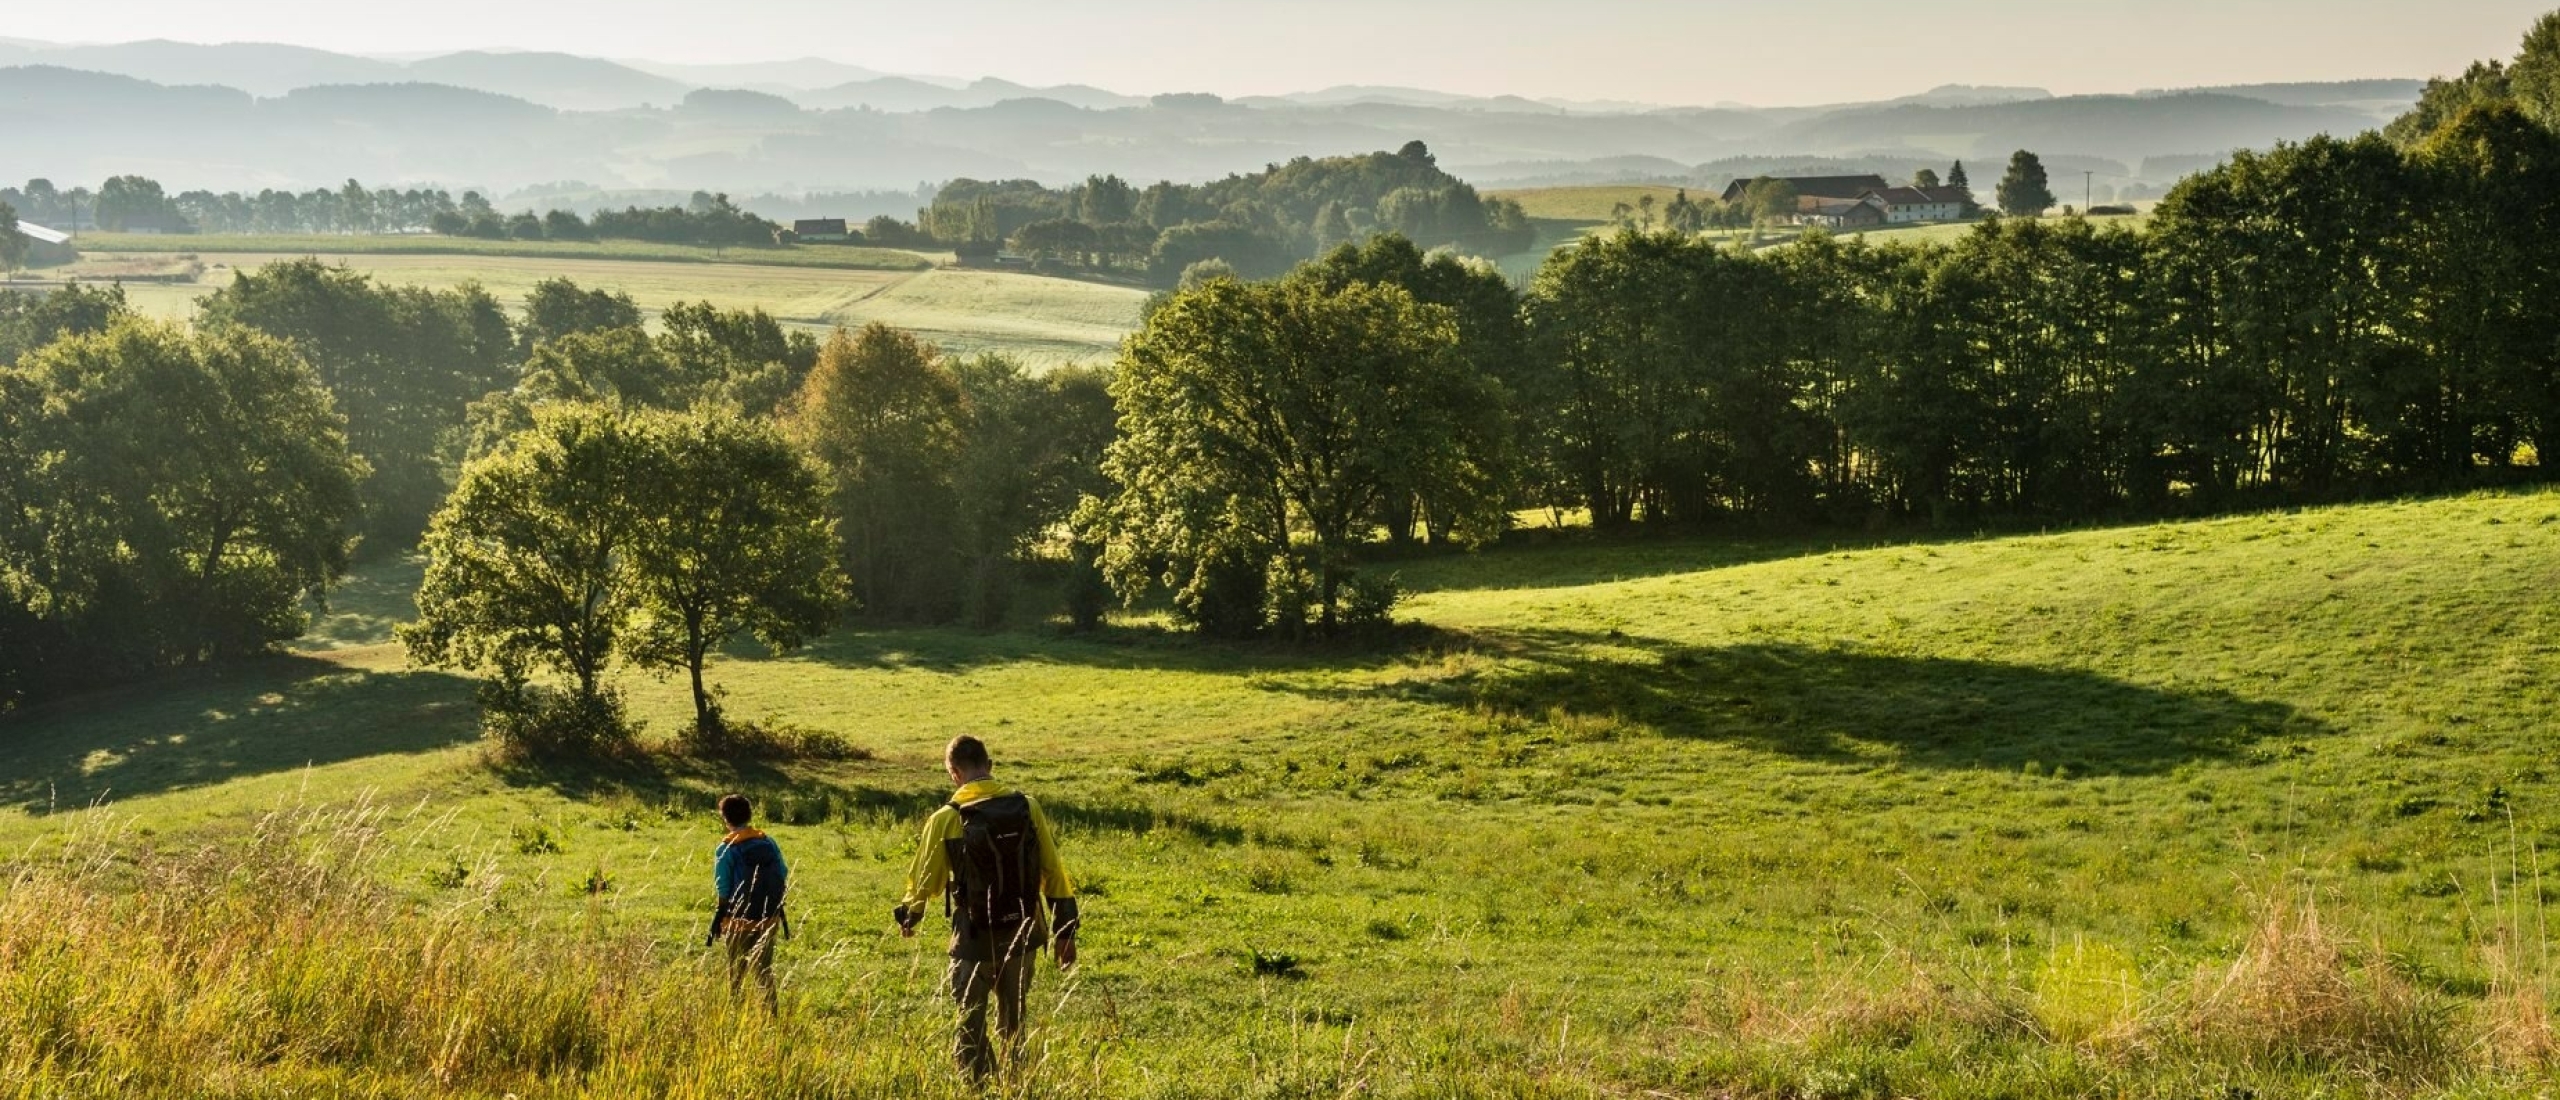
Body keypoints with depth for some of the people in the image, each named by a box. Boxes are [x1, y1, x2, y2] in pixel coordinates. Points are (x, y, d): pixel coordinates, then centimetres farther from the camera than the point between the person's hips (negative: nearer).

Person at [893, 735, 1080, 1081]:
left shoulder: (946, 820, -12)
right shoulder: (1027, 808, -5)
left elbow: (925, 879, 0)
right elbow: (1054, 873, -3)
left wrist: (908, 917, 20)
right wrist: (1064, 931, 5)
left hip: (975, 938, -3)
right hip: (1022, 935, 3)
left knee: (971, 1022, 11)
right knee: (1013, 1018, 20)